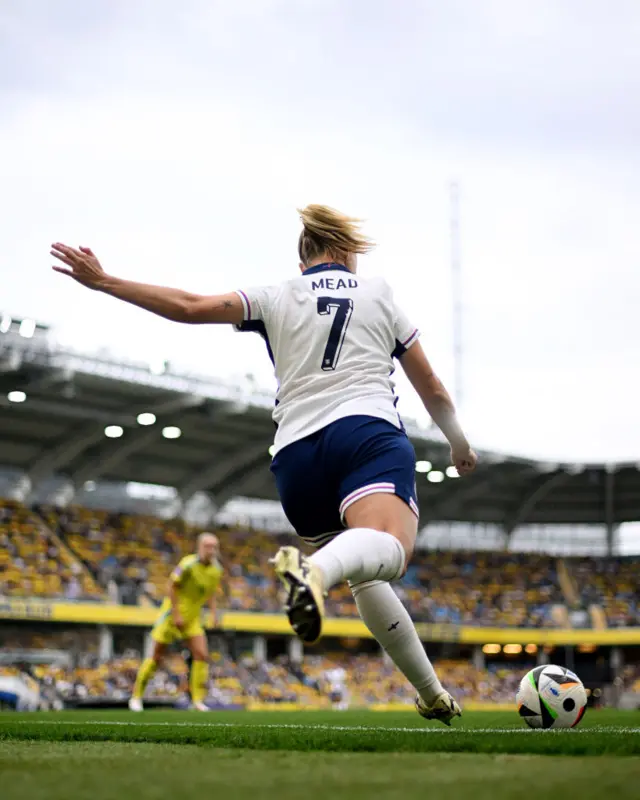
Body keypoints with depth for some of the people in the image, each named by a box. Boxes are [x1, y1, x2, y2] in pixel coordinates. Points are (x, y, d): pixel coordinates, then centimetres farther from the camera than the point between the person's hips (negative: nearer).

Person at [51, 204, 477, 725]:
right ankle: (314, 569, -63)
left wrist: (103, 281, 14)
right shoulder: (381, 296, 21)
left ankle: (432, 695, 21)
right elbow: (432, 390, 25)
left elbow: (191, 307, 6)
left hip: (296, 453, 3)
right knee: (389, 550, -29)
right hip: (369, 431, -3)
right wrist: (461, 446, 42)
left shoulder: (276, 299, 19)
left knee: (364, 577, 19)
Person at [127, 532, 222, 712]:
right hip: (173, 615, -5)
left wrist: (213, 611, 2)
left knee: (202, 656, -10)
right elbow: (172, 587, -17)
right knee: (157, 658, 0)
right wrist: (176, 615, -20)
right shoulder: (188, 564, -21)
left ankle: (197, 700, -3)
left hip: (193, 618, 5)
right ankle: (136, 696, 15)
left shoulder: (216, 569, -1)